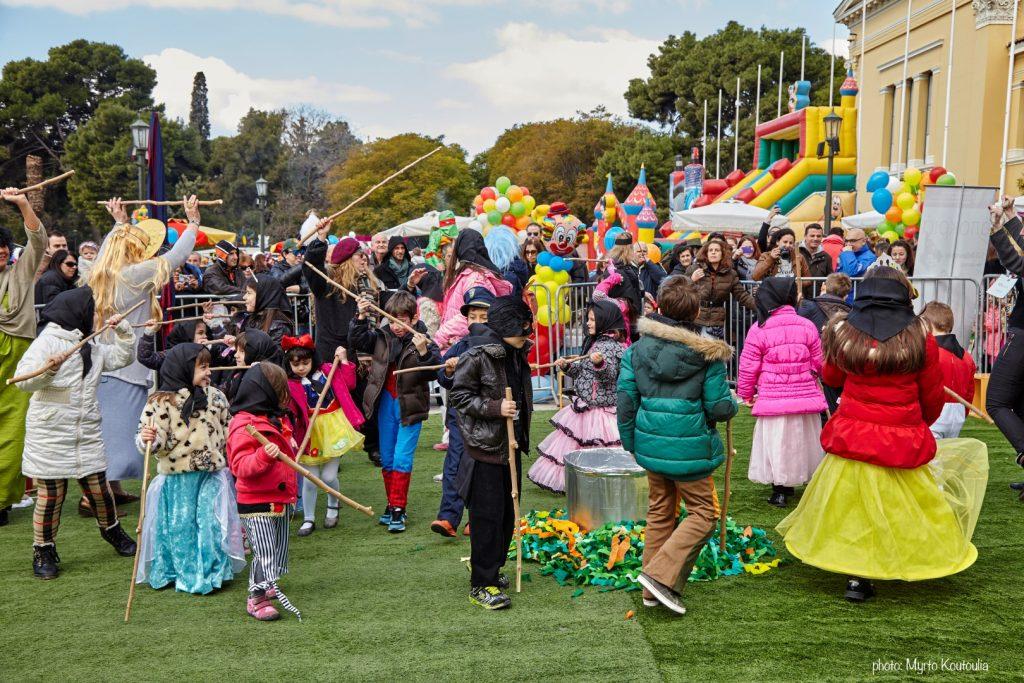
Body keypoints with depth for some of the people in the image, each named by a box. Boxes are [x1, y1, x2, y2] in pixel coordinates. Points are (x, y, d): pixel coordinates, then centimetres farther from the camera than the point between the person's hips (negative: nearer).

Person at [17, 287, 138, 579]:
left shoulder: (91, 347, 14)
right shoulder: (46, 342, -9)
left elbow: (121, 358, 22)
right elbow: (24, 381, -18)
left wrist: (123, 330, 10)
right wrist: (47, 370, -36)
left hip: (87, 432, 6)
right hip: (50, 433, -6)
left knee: (98, 487, 10)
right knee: (50, 493, 0)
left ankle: (111, 529, 35)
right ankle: (43, 550, 17)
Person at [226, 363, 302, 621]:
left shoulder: (276, 419, 12)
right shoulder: (243, 426, -19)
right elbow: (241, 467, -26)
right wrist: (265, 456, -38)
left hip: (281, 499, 9)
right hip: (257, 503, -9)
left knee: (278, 549, 18)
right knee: (264, 552, -5)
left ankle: (265, 585, 35)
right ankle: (256, 599, 8)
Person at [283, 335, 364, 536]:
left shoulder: (327, 370, 1)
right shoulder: (290, 384, -7)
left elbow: (349, 384, 2)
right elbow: (289, 411, -14)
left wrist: (344, 361, -2)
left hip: (334, 428, 1)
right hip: (310, 433, -1)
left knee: (329, 476, 0)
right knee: (310, 479, 4)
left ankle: (333, 507, 31)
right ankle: (308, 519, 23)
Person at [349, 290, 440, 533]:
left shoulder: (424, 342, -14)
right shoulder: (382, 335, 0)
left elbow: (434, 371, -22)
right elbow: (357, 341, 4)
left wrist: (424, 351, -38)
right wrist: (361, 317, -9)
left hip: (409, 406, -5)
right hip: (385, 403, 5)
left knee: (402, 458, -6)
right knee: (386, 458, 13)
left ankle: (398, 508, 3)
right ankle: (392, 504, 26)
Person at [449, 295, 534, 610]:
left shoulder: (517, 354, 10)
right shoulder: (478, 355, -16)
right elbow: (458, 395, -14)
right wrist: (494, 408, -22)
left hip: (511, 446, 8)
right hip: (486, 447, -8)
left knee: (507, 513, 15)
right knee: (487, 518, -3)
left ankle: (492, 569, 32)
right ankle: (481, 586, 6)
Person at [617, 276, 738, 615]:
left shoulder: (638, 349, 0)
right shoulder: (708, 355, -10)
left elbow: (625, 399, 0)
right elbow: (720, 408, -9)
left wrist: (630, 442, 11)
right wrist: (732, 405, 15)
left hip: (651, 444, 5)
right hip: (689, 447, -5)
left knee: (660, 513, 18)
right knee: (703, 513, 10)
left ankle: (652, 592, 24)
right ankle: (660, 575, -4)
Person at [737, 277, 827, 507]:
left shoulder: (759, 329, -9)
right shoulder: (807, 326, -1)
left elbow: (748, 367, -4)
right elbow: (818, 363, 8)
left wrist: (746, 394, 12)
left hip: (773, 400, -3)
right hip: (806, 398, 3)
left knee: (776, 445, 7)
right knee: (805, 442, 17)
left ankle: (779, 490, 11)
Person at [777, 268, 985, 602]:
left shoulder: (843, 331, -3)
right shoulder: (919, 336, -6)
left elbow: (830, 377, 14)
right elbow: (933, 396, 4)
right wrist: (923, 422, 24)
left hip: (851, 438, 2)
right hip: (904, 442, -1)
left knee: (854, 505, 13)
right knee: (900, 507, 13)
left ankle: (856, 576, 15)